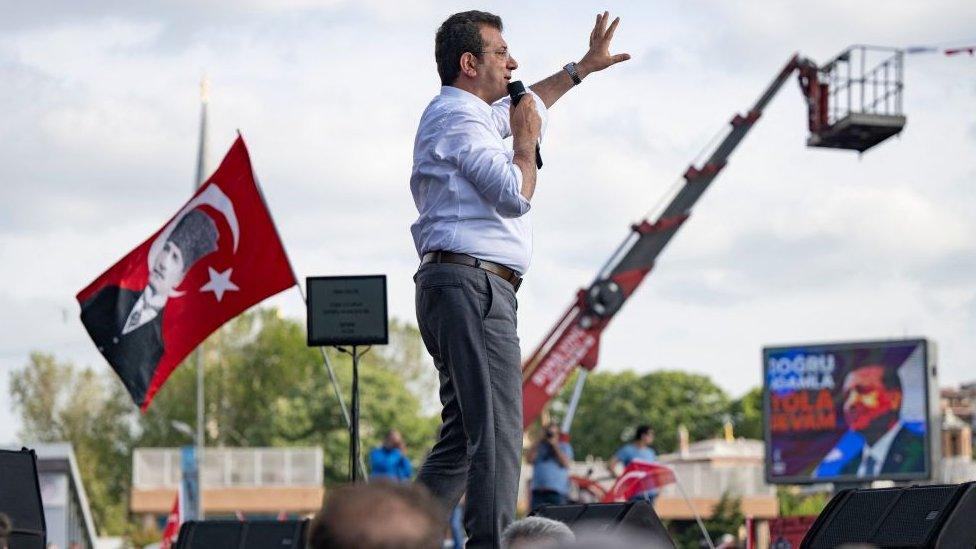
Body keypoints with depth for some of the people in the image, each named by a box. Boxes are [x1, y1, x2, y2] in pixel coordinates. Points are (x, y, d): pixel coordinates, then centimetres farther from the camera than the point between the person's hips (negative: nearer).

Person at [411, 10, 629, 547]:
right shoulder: (458, 117, -8)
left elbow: (526, 103, 44)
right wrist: (526, 140, -1)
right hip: (473, 285, -11)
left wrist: (583, 67, 47)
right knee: (497, 433, -16)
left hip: (449, 286, 11)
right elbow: (516, 194, -17)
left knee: (460, 440, 12)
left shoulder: (470, 115, 24)